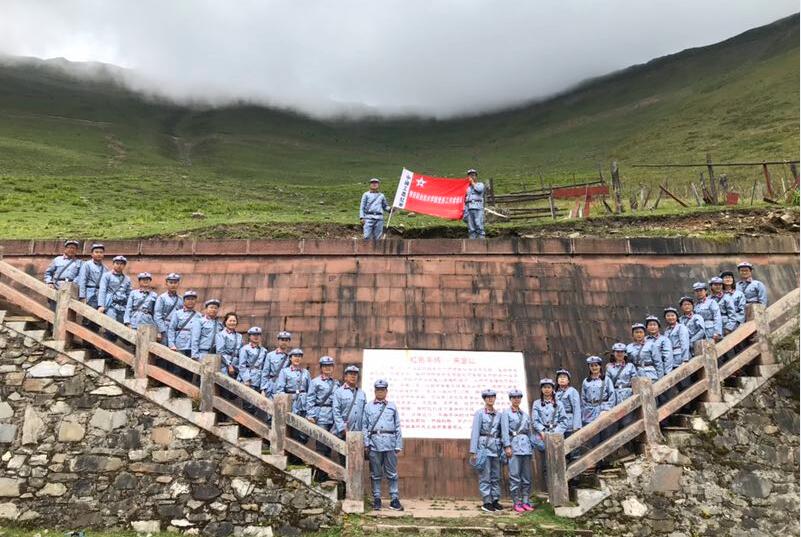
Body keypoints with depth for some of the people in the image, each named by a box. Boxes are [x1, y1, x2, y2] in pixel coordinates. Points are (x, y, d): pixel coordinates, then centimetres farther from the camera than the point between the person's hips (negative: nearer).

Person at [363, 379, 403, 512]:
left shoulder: (392, 406, 13)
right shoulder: (368, 407, 11)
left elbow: (398, 426, 11)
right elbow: (364, 426, 8)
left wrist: (398, 445, 5)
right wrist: (366, 443, -2)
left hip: (390, 442, 0)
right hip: (374, 443, 0)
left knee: (392, 473, 2)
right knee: (375, 474, 6)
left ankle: (394, 499, 9)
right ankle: (377, 499, 14)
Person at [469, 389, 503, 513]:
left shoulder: (498, 414, 11)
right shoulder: (479, 413, -2)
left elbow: (501, 432, 15)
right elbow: (475, 432, -5)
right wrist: (473, 451, -10)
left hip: (496, 447, 5)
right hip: (484, 446, -5)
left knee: (496, 476, 8)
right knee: (485, 476, -3)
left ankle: (495, 500, 17)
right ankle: (487, 502, 4)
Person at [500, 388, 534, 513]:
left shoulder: (525, 414, 17)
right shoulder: (506, 413, 1)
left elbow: (529, 431, 19)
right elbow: (505, 430, -7)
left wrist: (531, 446, 14)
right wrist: (507, 446, -15)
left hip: (525, 444, 5)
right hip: (514, 444, -5)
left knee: (527, 475, 6)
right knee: (515, 475, -5)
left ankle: (526, 501, 14)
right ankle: (516, 503, 1)